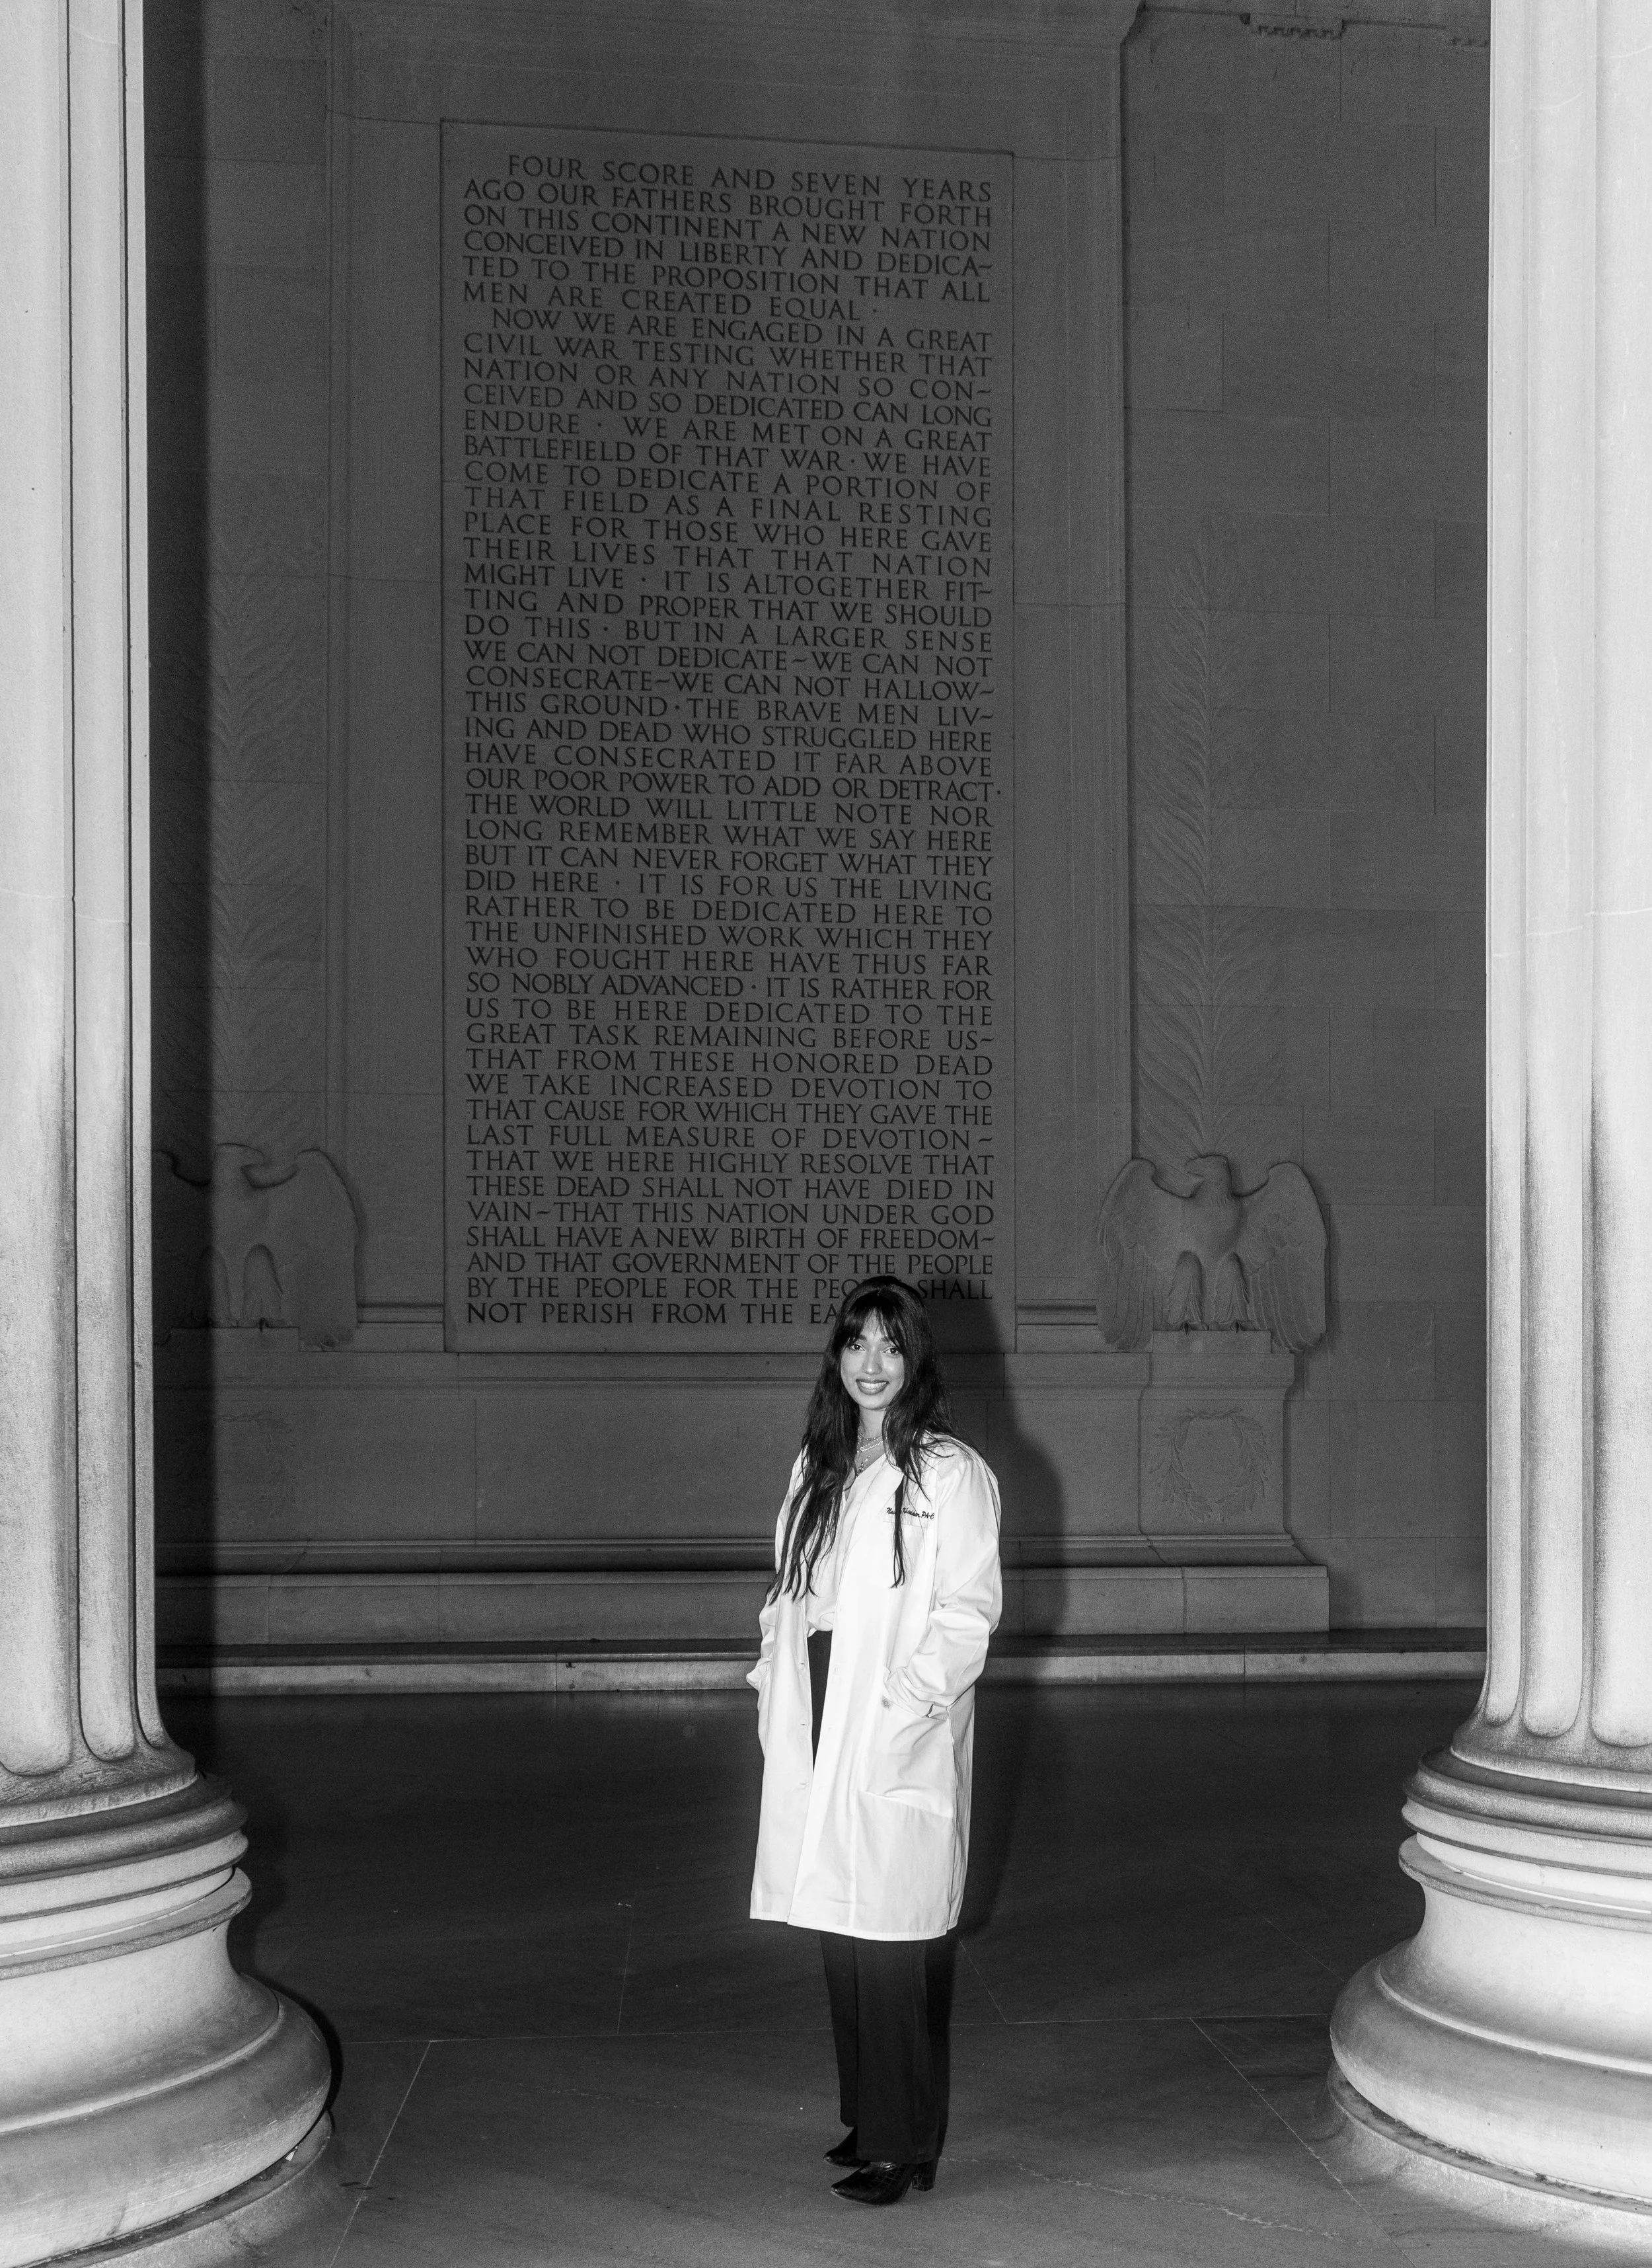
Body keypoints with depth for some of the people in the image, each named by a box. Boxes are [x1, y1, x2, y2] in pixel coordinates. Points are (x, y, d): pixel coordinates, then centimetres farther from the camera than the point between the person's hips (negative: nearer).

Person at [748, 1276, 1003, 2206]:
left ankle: (905, 2147, 9)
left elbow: (968, 1614, -11)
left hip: (901, 1745, -6)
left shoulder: (951, 1473, -8)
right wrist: (777, 1683, 5)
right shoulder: (817, 1468, 13)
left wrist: (898, 1707, -18)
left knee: (895, 1944, -3)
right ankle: (867, 2118, 28)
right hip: (819, 1737, 7)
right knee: (844, 1936, 14)